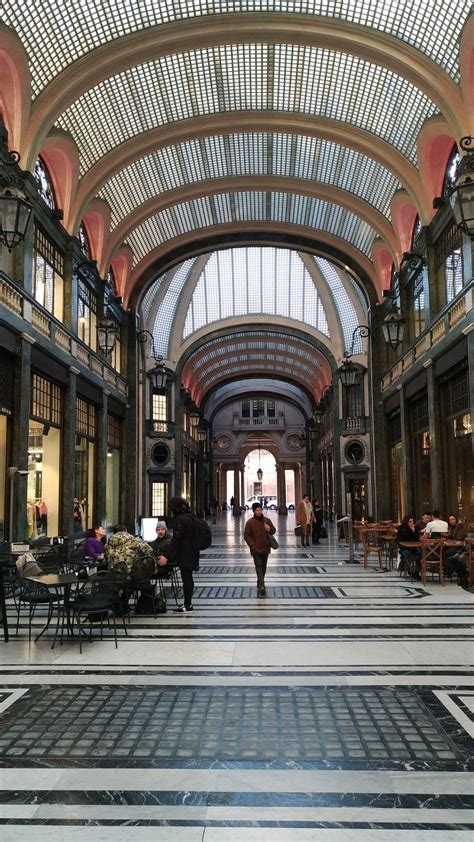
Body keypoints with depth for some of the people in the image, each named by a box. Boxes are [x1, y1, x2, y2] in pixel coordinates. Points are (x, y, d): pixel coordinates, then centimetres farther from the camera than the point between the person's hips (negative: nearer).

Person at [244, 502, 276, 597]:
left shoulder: (267, 520, 4)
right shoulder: (250, 522, -7)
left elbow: (273, 530, 15)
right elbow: (246, 536, -6)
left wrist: (269, 529, -9)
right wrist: (253, 546, -13)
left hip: (265, 549, 4)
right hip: (256, 549, -4)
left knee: (263, 567, 13)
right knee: (259, 566, -11)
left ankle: (260, 584, 28)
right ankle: (262, 586, -19)